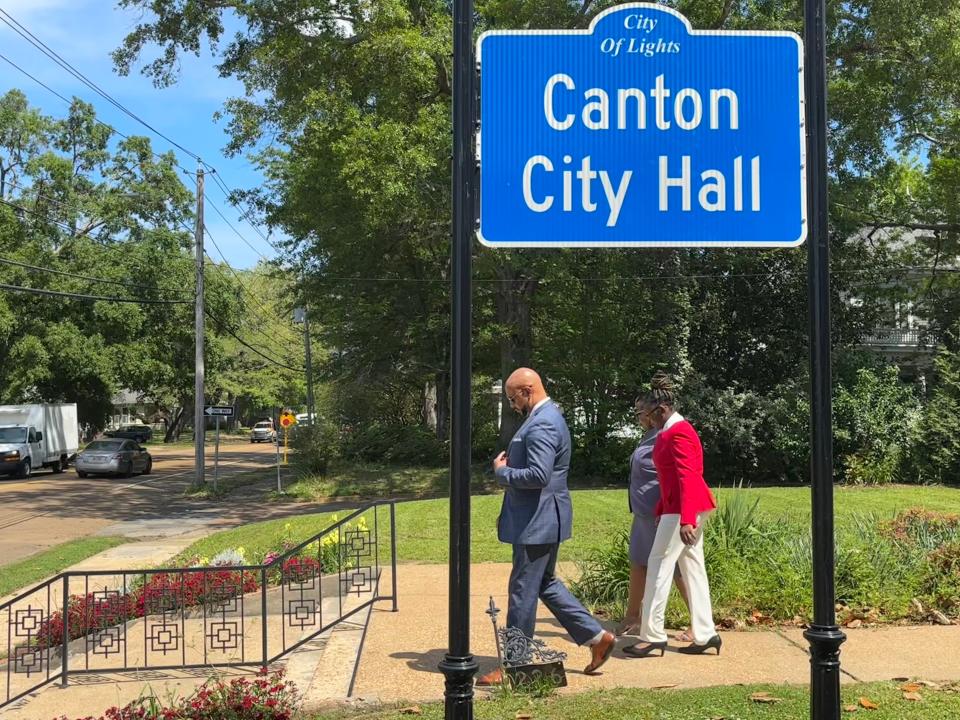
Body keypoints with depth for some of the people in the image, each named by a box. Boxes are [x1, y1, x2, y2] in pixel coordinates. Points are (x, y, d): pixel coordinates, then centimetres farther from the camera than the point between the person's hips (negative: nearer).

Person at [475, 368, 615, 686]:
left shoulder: (541, 425, -20)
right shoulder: (546, 417, 14)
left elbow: (538, 475, -30)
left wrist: (502, 471, -16)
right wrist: (509, 464, 9)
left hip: (537, 523, -11)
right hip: (541, 520, 11)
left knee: (523, 592, -1)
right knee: (544, 584, 20)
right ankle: (596, 636, 23)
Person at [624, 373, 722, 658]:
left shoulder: (677, 433, -16)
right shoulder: (672, 431, 16)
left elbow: (687, 477, -25)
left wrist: (685, 519, -31)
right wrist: (661, 511, 22)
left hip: (684, 508, -10)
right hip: (684, 507, 10)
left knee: (659, 566, -6)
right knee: (692, 568, 10)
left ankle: (653, 636, -2)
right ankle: (705, 634, 12)